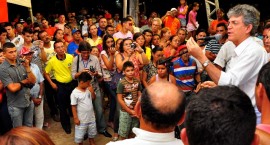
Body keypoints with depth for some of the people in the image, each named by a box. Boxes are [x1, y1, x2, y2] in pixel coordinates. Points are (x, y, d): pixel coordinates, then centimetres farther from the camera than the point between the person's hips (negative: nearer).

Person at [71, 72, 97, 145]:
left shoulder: (88, 89, -6)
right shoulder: (75, 93, -21)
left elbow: (93, 98, 7)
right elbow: (73, 106, -16)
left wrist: (92, 91, -13)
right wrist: (75, 118, -14)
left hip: (91, 117, 6)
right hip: (81, 119, -6)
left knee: (92, 132, 27)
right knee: (80, 134, 11)